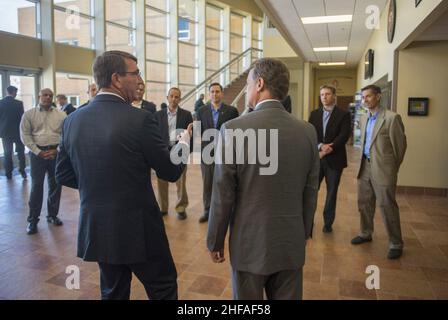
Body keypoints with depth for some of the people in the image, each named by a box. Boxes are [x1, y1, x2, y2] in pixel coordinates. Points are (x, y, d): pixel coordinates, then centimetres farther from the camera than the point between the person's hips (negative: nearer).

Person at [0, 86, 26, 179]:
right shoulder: (19, 103, -11)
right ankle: (22, 169, 0)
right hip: (17, 131, -2)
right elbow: (22, 118, -9)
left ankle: (8, 173, 11)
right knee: (20, 151, 11)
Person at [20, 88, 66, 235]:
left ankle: (52, 215, 23)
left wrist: (57, 150, -9)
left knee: (55, 185, 8)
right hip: (37, 152, -1)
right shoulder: (29, 114, 5)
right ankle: (33, 219, 9)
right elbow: (25, 135, -1)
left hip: (56, 152, 2)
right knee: (36, 185, -2)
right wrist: (38, 152, -10)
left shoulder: (61, 114, 6)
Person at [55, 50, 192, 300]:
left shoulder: (73, 120, -1)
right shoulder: (140, 119, -18)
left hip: (95, 229, 6)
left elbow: (64, 175, 7)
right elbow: (171, 171, -10)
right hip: (137, 228, -6)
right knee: (164, 289, 16)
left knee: (113, 292, 24)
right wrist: (184, 142, 8)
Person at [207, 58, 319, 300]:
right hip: (292, 243, 3)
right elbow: (310, 193, 3)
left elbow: (223, 195, -12)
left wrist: (215, 241, 1)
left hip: (249, 243, -3)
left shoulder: (233, 129, -15)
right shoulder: (307, 131, -4)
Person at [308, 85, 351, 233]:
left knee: (332, 192, 8)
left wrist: (328, 149, -20)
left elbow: (344, 136, -10)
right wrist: (320, 146, -17)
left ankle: (328, 222, 21)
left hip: (334, 159, -2)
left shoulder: (343, 114, 0)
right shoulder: (314, 114, 10)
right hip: (316, 158, 2)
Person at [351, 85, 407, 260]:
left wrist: (393, 167, 2)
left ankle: (395, 244, 13)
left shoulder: (392, 118, -10)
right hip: (365, 167, 7)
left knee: (387, 206, -1)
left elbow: (400, 145, -6)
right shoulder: (364, 119, 12)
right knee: (364, 203, 16)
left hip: (382, 169, -7)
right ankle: (366, 233, 34)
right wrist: (364, 163, 14)